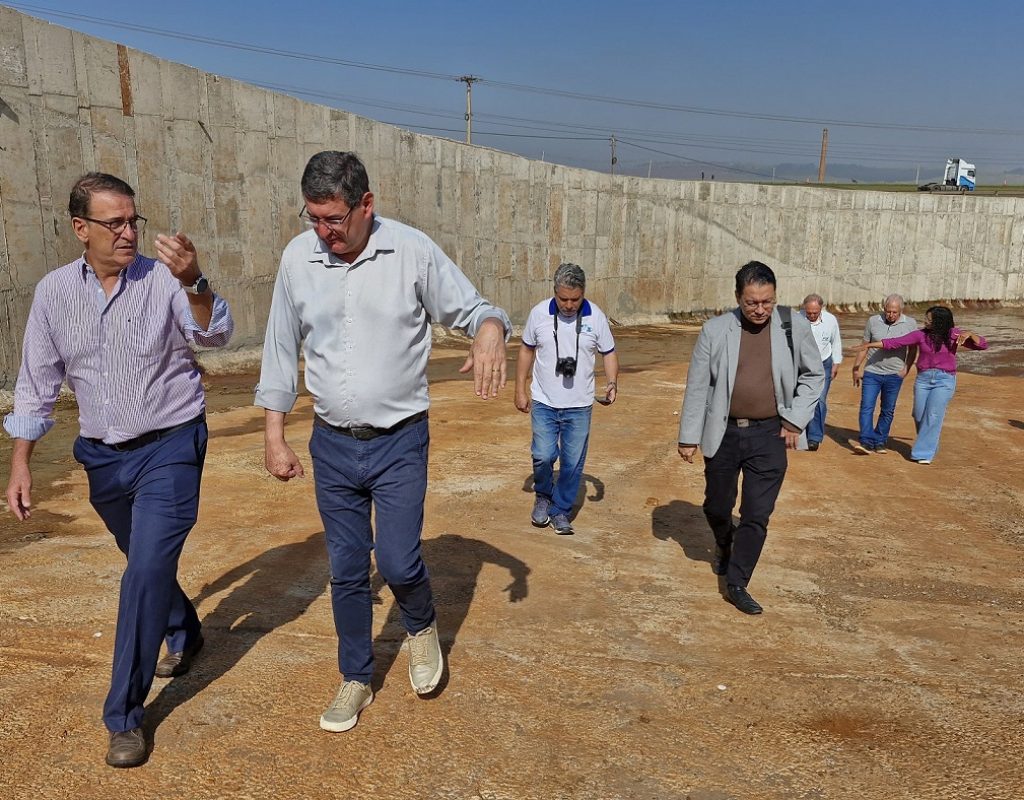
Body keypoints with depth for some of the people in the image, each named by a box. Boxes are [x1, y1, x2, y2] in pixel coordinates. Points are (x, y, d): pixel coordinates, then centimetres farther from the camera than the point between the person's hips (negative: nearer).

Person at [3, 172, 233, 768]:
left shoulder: (165, 279, -11)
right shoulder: (54, 292, 0)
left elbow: (215, 336, -27)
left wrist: (194, 283, -46)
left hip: (170, 449, -5)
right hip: (103, 456, 5)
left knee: (147, 570, -10)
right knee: (145, 563, 21)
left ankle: (125, 717, 5)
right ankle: (185, 635, 49)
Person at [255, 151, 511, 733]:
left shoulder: (412, 250, -9)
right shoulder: (298, 258, -1)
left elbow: (470, 308, -3)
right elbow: (281, 350, 7)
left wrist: (490, 329, -28)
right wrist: (275, 435, 7)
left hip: (400, 443, -3)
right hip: (332, 445, 3)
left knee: (398, 561, -7)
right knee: (346, 571, 12)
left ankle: (423, 626, 29)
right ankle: (356, 680, 33)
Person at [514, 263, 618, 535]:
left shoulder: (596, 317, -5)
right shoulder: (539, 313, -5)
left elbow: (608, 352, 5)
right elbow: (526, 350, 6)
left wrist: (612, 382, -13)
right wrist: (520, 390, 5)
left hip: (579, 405, 0)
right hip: (544, 402, 0)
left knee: (573, 462, 5)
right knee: (543, 455, -7)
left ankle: (560, 510, 23)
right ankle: (543, 496, 23)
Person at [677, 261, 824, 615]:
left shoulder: (794, 327, -4)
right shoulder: (715, 330, -6)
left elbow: (814, 375, 8)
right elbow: (697, 386, -2)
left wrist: (796, 419, -2)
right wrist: (688, 436, -1)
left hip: (769, 436, 0)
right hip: (723, 433, 1)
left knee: (757, 515, 0)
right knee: (716, 506, 16)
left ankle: (736, 584, 14)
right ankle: (724, 546, 48)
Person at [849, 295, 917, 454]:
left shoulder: (910, 324, 0)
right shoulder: (873, 321, 0)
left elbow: (913, 349, 10)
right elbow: (864, 346, 8)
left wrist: (906, 368, -2)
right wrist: (856, 368, 8)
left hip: (894, 375, 0)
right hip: (872, 372, 0)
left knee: (888, 410, 7)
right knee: (866, 407, -10)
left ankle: (880, 441, 17)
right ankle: (866, 442, -12)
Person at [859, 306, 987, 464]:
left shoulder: (953, 335, -3)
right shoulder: (920, 335, -2)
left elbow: (983, 345, -3)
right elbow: (895, 342, -5)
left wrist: (969, 334, -22)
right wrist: (870, 345, -12)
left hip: (945, 381, -2)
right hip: (923, 379, 3)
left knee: (933, 416, -10)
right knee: (919, 416, 7)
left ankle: (924, 453, -1)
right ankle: (929, 446, 31)